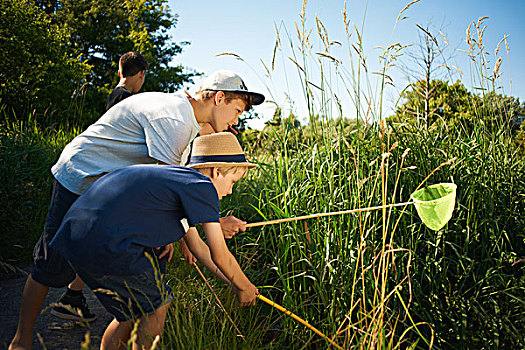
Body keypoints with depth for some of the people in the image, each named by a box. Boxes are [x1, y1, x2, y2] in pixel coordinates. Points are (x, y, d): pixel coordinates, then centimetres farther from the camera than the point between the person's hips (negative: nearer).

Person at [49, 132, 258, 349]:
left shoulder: (176, 178, 21)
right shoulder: (201, 186, -7)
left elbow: (197, 247, 28)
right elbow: (220, 256, -5)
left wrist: (231, 282, 32)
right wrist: (244, 287, 14)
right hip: (108, 245, -9)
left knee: (131, 313, 23)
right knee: (156, 305, 11)